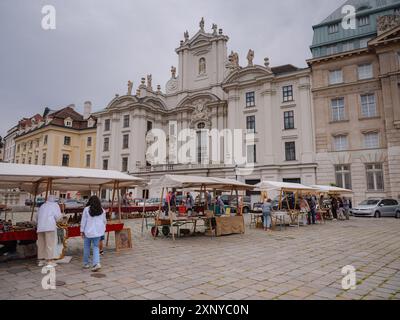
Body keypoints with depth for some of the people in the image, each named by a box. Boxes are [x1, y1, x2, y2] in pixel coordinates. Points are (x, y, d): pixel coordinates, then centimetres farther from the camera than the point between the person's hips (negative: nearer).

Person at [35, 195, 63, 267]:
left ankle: (40, 261, 15)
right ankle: (50, 261, -5)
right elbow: (58, 217, -4)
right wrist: (61, 216, 17)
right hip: (50, 227, -6)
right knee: (50, 244, -4)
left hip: (40, 227, 6)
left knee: (41, 244, 10)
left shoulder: (42, 206, 24)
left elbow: (37, 218, 24)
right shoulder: (55, 205, 8)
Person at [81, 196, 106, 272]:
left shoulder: (86, 209, -7)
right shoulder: (102, 210, 2)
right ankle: (96, 263, -7)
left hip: (88, 231, -2)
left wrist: (82, 231, 3)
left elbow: (83, 221, -5)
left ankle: (86, 263, 24)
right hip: (98, 231, 2)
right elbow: (104, 221, 10)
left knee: (86, 247, 14)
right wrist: (103, 229, 25)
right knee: (96, 247, 9)